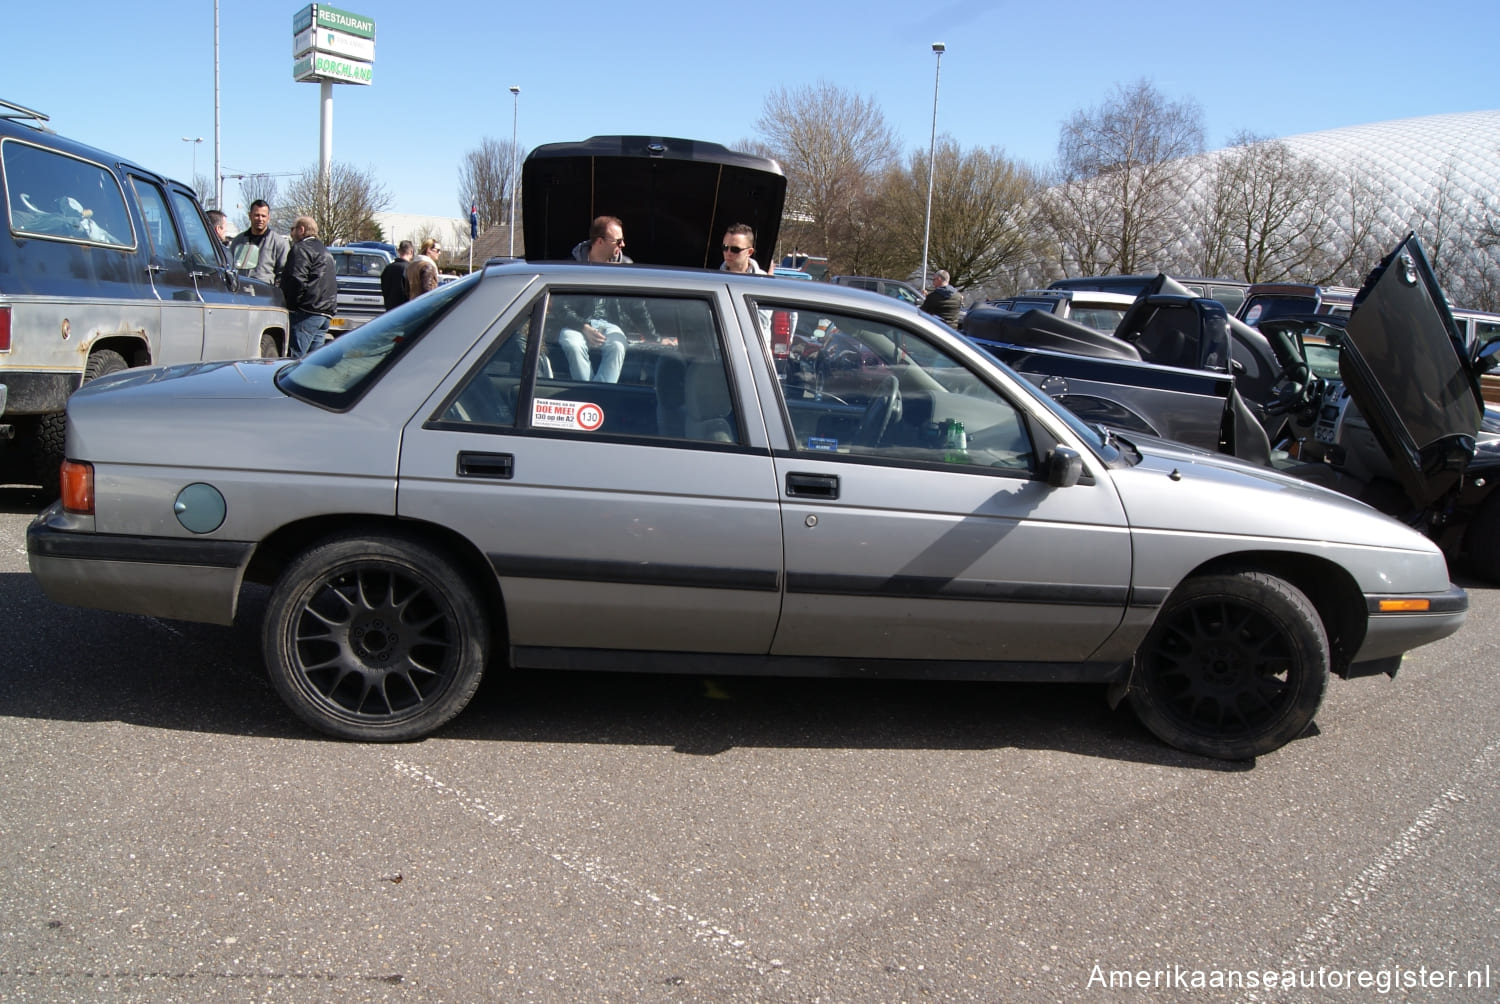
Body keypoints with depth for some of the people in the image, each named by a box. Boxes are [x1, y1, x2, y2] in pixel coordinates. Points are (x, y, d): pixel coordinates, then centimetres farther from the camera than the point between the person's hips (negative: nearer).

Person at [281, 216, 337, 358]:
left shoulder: (301, 249, -6)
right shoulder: (324, 251, 26)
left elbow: (297, 280, -17)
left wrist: (291, 303, -10)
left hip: (307, 311, -9)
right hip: (326, 312, 10)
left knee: (296, 358, -12)